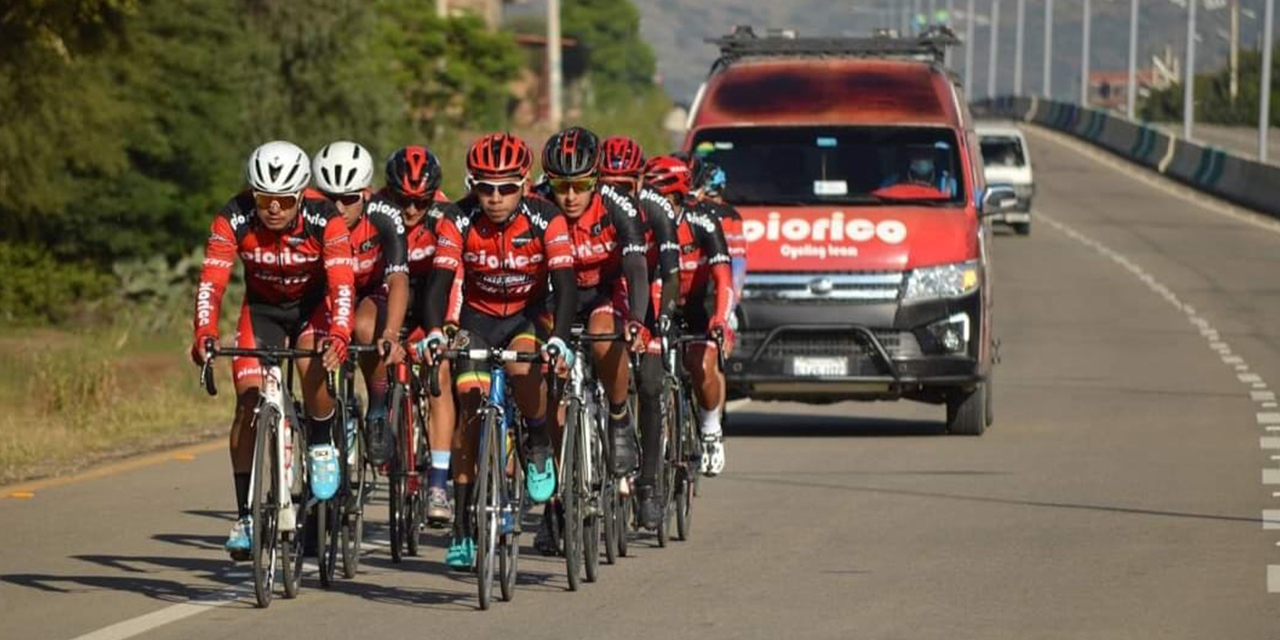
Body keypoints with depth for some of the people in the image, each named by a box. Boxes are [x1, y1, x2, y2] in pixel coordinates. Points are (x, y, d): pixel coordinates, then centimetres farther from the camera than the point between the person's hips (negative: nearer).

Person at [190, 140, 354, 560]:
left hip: (312, 304, -2)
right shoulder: (233, 220, -26)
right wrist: (204, 334, -48)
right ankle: (245, 516, -5)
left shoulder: (324, 220, -29)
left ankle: (322, 447, -4)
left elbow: (342, 285, -37)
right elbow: (211, 282, -31)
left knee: (315, 364, -33)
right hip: (261, 307, 2)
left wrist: (338, 336, -53)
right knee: (249, 402, -13)